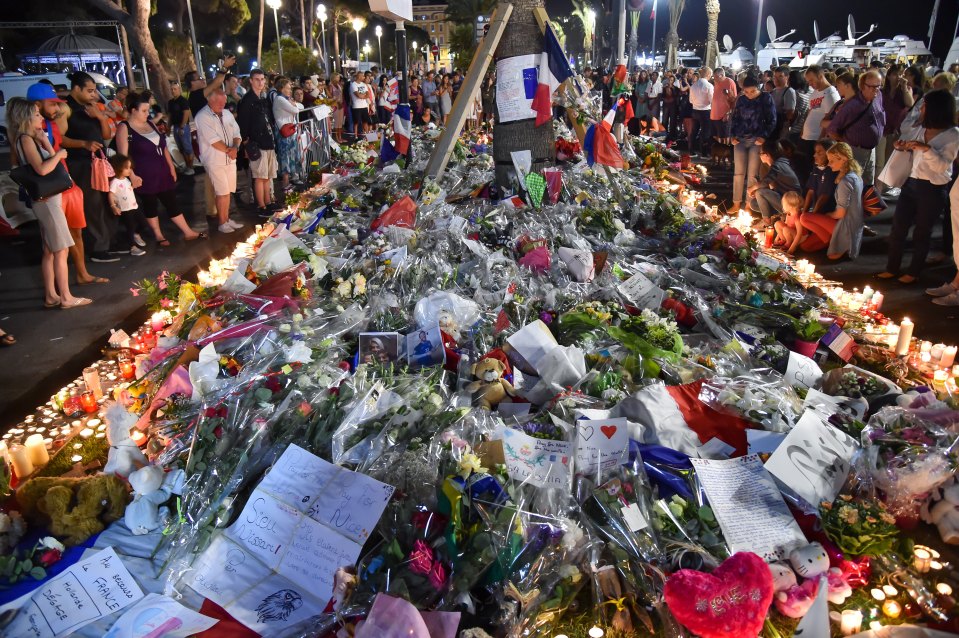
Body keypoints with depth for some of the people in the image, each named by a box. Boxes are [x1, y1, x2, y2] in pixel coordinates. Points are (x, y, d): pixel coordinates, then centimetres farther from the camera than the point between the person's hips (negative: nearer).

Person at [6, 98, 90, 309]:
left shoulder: (32, 139, 14)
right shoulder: (25, 139, -13)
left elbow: (51, 163, 11)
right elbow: (42, 169, -24)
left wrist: (44, 141, 5)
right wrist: (59, 154, -10)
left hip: (47, 200, 9)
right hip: (47, 200, -9)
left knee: (49, 251, 12)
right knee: (61, 251, -6)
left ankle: (51, 295, 18)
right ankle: (66, 297, -2)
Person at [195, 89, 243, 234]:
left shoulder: (227, 114, 10)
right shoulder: (202, 117, -12)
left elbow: (236, 133, 8)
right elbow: (213, 140, -18)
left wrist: (235, 147, -12)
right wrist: (229, 150, -10)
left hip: (230, 159, 6)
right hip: (214, 161, -6)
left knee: (227, 192, 10)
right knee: (223, 193, -5)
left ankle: (226, 219, 21)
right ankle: (222, 223, 6)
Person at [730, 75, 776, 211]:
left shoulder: (766, 98, -1)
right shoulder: (741, 99, 10)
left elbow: (772, 120, -2)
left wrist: (764, 136, -12)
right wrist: (733, 135, 6)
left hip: (757, 140, -3)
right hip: (740, 139, 3)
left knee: (752, 174, -2)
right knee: (738, 172, 2)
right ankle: (736, 204, 8)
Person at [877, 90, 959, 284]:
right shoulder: (922, 128, 8)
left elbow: (942, 166, -20)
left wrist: (926, 148, -31)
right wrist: (904, 147, 1)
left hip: (933, 189, -6)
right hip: (912, 183, 6)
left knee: (922, 233, 6)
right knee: (898, 227, 4)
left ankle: (913, 272, 18)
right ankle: (892, 268, 14)